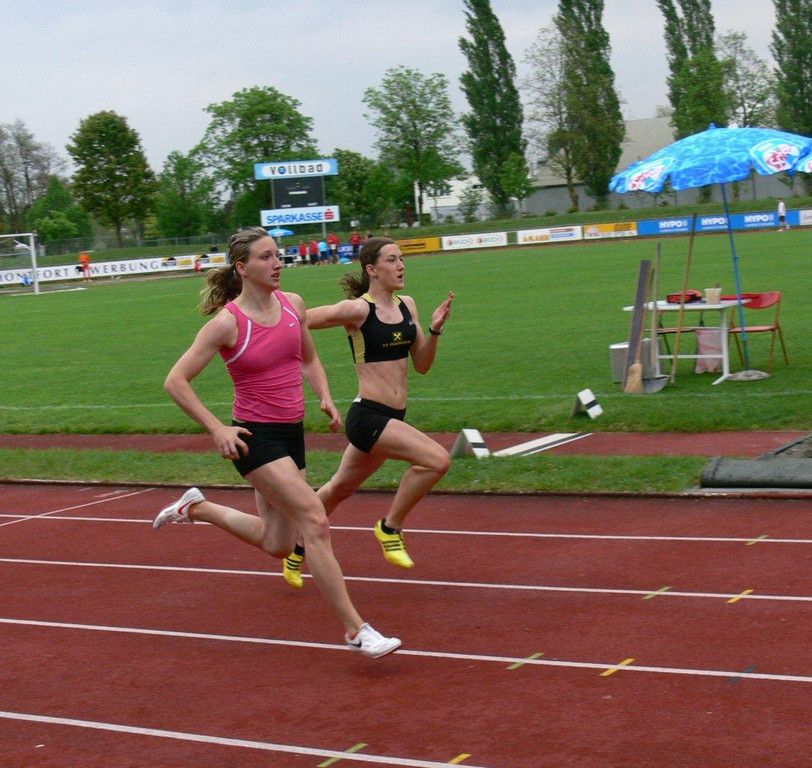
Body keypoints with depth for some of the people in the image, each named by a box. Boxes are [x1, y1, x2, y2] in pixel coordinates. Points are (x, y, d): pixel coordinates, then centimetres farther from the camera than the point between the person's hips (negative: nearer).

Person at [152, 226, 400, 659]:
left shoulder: (293, 305, 4)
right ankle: (355, 630, -12)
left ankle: (197, 509, 36)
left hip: (291, 433, 7)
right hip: (255, 437, -7)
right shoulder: (228, 322, -13)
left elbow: (309, 359, 21)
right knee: (315, 522, -17)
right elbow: (176, 382, -11)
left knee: (277, 545, 15)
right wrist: (216, 429, -18)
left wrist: (324, 396, 4)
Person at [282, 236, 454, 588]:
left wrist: (435, 330, -4)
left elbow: (422, 365, 10)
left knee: (341, 487, 22)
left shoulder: (407, 305, 8)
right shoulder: (357, 310, -13)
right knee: (436, 459, -23)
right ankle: (390, 526, -3)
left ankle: (298, 546, 42)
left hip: (393, 417, 8)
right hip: (367, 416, -8)